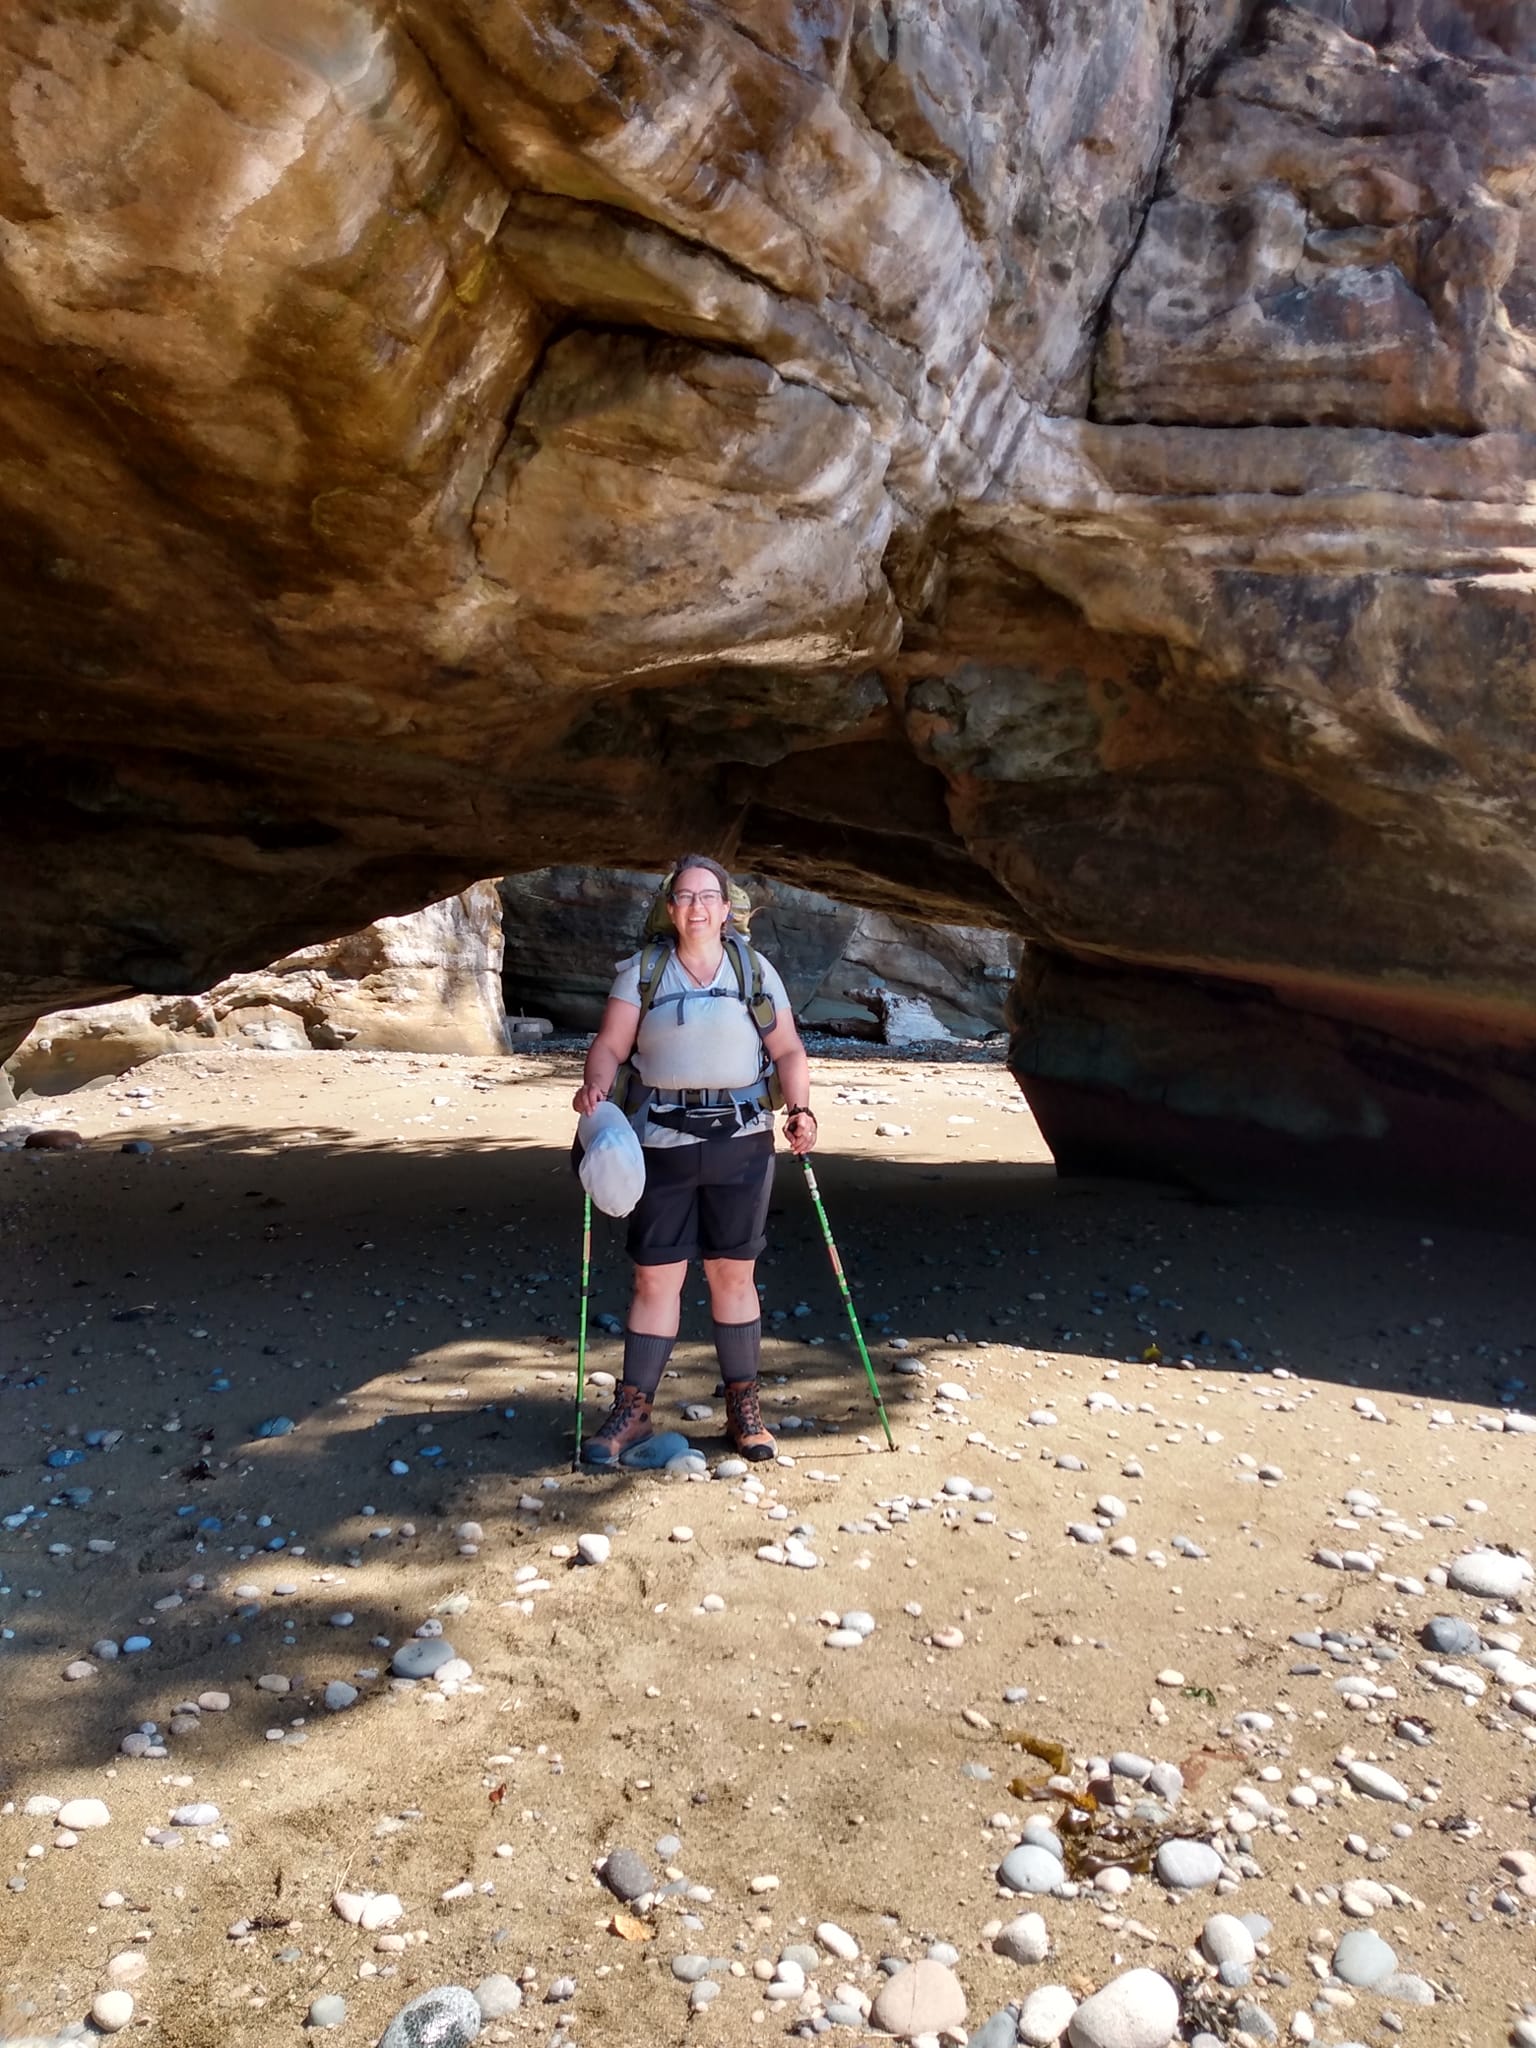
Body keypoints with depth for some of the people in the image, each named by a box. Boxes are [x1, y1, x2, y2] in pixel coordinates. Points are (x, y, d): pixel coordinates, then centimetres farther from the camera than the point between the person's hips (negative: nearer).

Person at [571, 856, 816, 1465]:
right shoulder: (641, 971, 4)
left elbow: (788, 1052, 6)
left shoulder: (756, 971, 6)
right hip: (662, 1142, 0)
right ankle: (633, 1410, 13)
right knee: (654, 1278, 2)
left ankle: (743, 1408, 19)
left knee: (734, 1276, 7)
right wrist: (595, 1084, -21)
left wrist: (800, 1109, -9)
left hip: (741, 1141, 1)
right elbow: (610, 1044, 0)